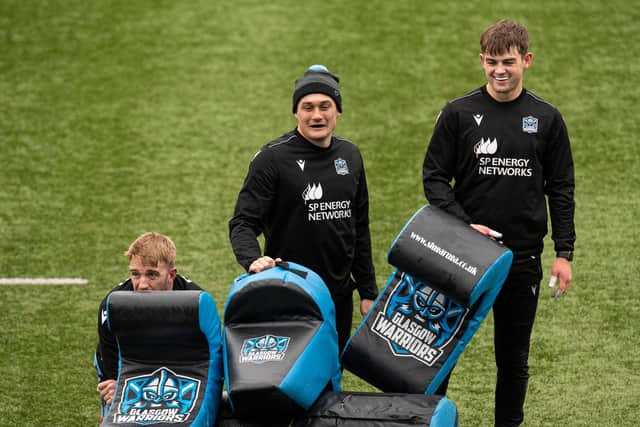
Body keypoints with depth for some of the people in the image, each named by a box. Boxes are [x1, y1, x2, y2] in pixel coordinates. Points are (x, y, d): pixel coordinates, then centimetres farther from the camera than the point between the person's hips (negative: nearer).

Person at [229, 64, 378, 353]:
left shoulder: (350, 156, 9)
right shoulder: (273, 158, -9)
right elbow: (243, 223, -12)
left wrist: (368, 291, 15)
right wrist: (252, 259, -32)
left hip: (339, 296, 5)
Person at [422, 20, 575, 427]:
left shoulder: (547, 119, 2)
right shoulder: (459, 113, -2)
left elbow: (561, 190, 6)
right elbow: (434, 177, 0)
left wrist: (564, 254, 1)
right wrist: (463, 225, -13)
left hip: (523, 256, 1)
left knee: (514, 356, 10)